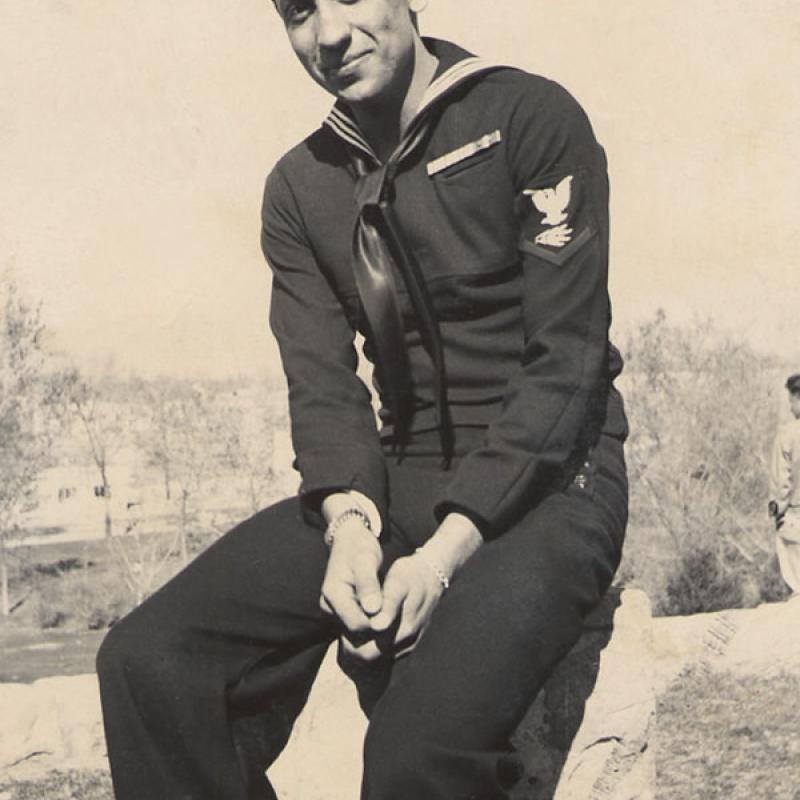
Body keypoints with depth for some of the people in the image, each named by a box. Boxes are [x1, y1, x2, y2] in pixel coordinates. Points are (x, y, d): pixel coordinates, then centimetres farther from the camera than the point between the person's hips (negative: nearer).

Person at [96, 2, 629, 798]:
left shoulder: (531, 117, -5)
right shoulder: (299, 186, 12)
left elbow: (567, 360, -11)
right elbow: (322, 383, 4)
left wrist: (445, 552, -20)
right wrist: (349, 523, -18)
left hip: (546, 476, -5)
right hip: (399, 480, 5)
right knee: (148, 661, -14)